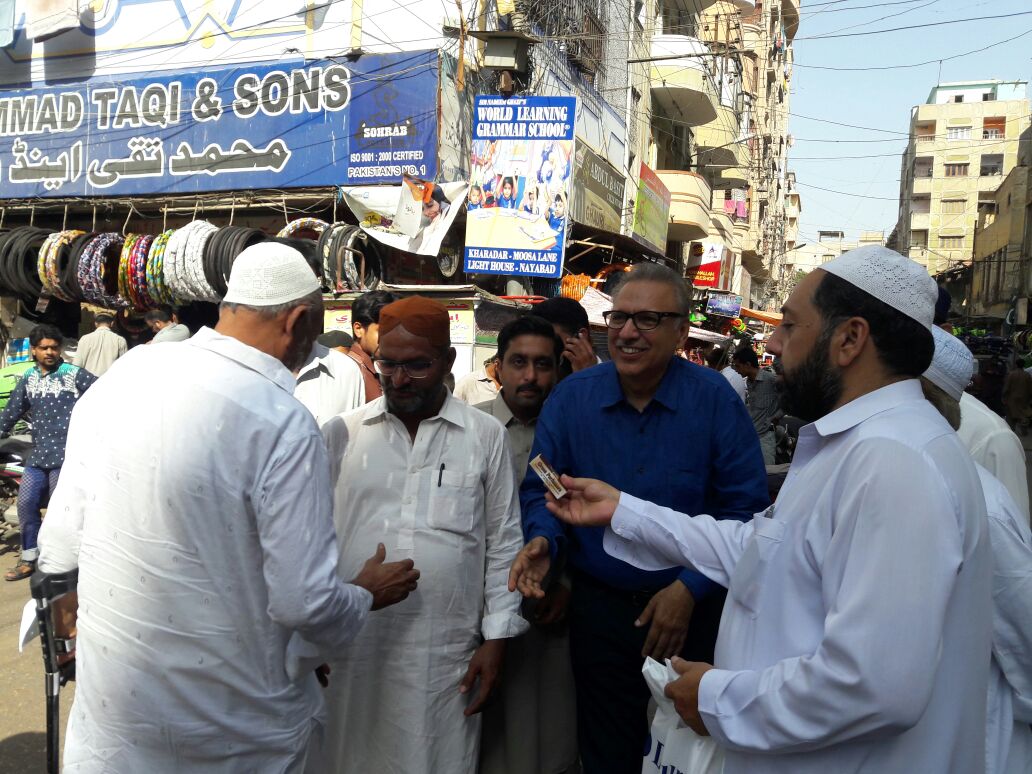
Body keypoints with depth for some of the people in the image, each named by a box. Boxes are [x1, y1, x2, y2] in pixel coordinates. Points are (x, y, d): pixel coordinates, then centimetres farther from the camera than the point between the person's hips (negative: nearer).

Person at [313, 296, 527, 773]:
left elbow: (503, 542, 2)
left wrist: (496, 638, 0)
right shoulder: (342, 432, 1)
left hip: (446, 653, -1)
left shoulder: (486, 436, -1)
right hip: (350, 645, 1)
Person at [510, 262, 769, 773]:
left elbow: (744, 508, -9)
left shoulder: (714, 399, -10)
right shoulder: (570, 397, -5)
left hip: (692, 613, -1)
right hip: (598, 610, 2)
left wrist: (691, 588, -16)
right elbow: (541, 490, 3)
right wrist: (543, 539, -18)